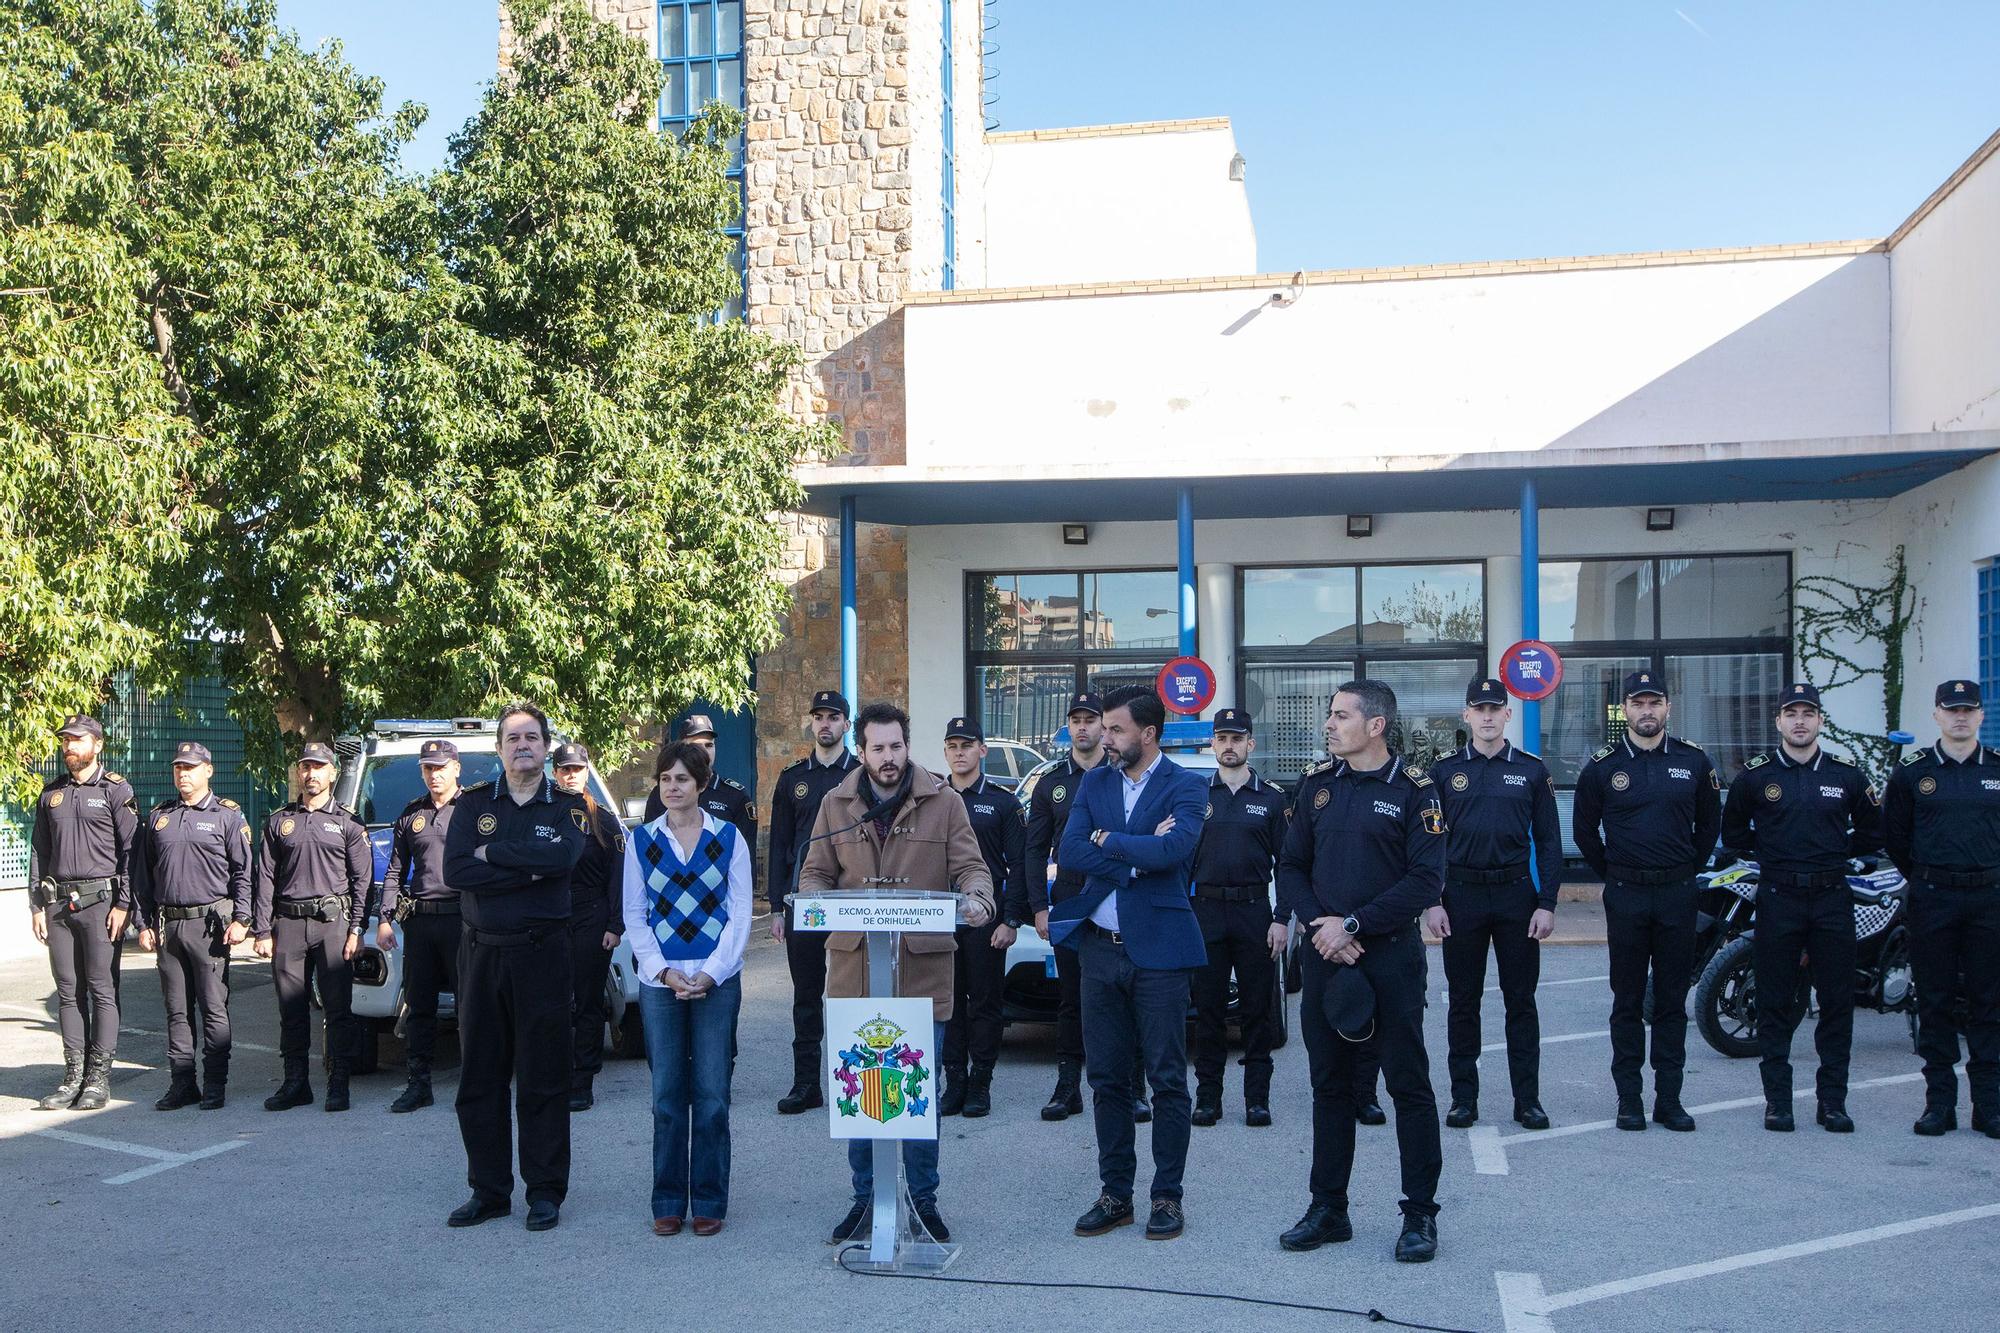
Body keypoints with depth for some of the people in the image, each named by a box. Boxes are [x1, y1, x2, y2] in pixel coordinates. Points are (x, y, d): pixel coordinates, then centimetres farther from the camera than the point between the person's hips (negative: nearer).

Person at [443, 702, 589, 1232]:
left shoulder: (568, 807, 3)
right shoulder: (474, 803, 8)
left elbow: (562, 857, -19)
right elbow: (455, 870, -8)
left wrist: (492, 853, -11)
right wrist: (527, 870, -14)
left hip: (542, 954, -3)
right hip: (481, 951, 3)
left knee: (543, 1079, 2)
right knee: (479, 1078, 8)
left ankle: (545, 1192, 12)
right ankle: (488, 1191, 19)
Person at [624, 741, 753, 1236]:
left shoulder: (728, 838, 3)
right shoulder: (641, 840, 7)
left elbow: (740, 914, 2)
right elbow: (633, 915, 6)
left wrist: (711, 973, -8)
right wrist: (664, 971, -6)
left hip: (716, 981, -1)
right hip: (659, 980, 1)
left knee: (712, 1095, 0)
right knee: (667, 1096, 3)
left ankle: (709, 1202, 11)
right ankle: (668, 1203, 14)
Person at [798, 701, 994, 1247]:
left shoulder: (944, 803, 3)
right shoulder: (836, 805, 9)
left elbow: (970, 866, 1)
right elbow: (815, 872, 11)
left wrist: (976, 899, -21)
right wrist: (814, 900, -11)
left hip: (924, 967, -2)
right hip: (853, 966, 2)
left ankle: (923, 1197, 19)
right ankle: (865, 1196, 21)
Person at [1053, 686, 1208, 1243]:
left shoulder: (1185, 787, -5)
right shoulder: (1094, 782, 9)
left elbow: (1174, 848, -23)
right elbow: (1070, 851, -4)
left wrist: (1107, 840, -11)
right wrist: (1136, 858, -14)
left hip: (1159, 949, -5)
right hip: (1099, 947, 5)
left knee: (1166, 1078, 3)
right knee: (1106, 1077, 10)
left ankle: (1167, 1196, 14)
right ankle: (1115, 1192, 21)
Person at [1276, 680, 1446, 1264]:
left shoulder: (1413, 790, -5)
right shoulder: (1317, 784, 8)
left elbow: (1426, 881, -11)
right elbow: (1290, 866, 9)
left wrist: (1353, 925, -15)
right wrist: (1320, 925, -8)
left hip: (1391, 953, -4)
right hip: (1325, 954, 5)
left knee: (1408, 1084, 1)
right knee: (1329, 1084, 11)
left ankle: (1420, 1215, 12)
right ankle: (1328, 1209, 21)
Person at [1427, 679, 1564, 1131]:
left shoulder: (1532, 770, 6)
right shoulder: (1443, 772, 5)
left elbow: (1548, 841, 5)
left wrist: (1547, 903, -3)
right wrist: (1431, 902, -4)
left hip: (1517, 894, 0)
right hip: (1461, 895, 0)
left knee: (1521, 1001, 4)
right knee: (1463, 1001, 6)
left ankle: (1528, 1099, 12)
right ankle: (1463, 1098, 14)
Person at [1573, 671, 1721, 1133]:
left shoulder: (1693, 761, 5)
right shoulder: (1603, 766, 0)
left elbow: (1709, 823, 17)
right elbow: (1585, 830, 10)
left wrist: (1689, 869, 13)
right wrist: (1613, 874, 8)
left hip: (1677, 894, 1)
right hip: (1626, 895, -1)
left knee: (1672, 1000, 6)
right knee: (1628, 1000, 3)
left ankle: (1669, 1098, 13)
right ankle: (1629, 1099, 9)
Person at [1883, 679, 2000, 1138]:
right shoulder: (1911, 771, 4)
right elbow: (1894, 834, 10)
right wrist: (1924, 878, 10)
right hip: (1932, 901, -1)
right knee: (1934, 1001, 3)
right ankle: (1939, 1101, 9)